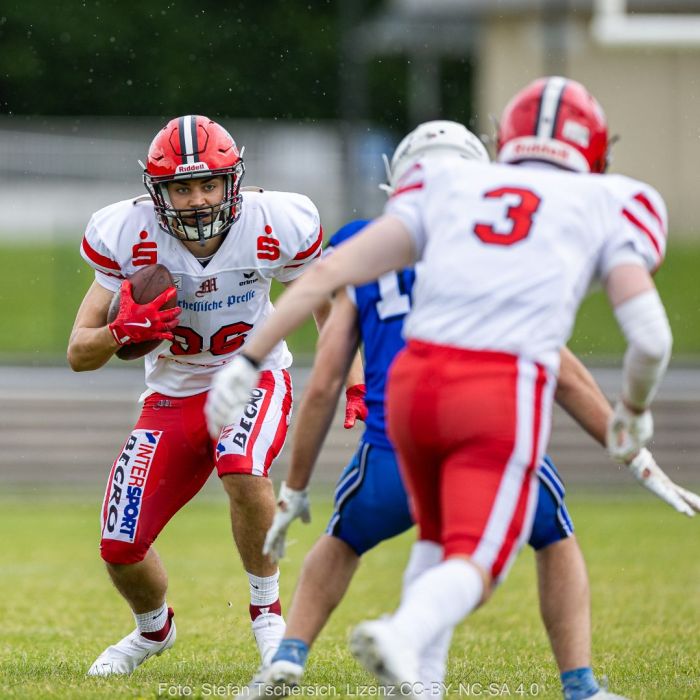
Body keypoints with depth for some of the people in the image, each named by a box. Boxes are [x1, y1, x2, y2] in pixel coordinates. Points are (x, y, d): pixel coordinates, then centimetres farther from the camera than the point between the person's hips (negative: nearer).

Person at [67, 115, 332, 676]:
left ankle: (267, 612, -12)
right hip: (174, 397, 2)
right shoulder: (128, 236, -19)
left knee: (242, 470, -36)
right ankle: (154, 629, 33)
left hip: (255, 380, -2)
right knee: (121, 549, -4)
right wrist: (123, 330, -35)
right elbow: (79, 354, -15)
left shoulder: (275, 226, -20)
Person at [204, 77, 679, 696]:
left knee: (439, 541, 26)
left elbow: (333, 271, 11)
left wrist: (248, 361, 12)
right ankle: (404, 636, -36)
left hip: (414, 382, 4)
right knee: (473, 569, -6)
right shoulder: (605, 206, 16)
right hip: (505, 392, -4)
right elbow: (650, 338, 4)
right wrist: (635, 411, 24)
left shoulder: (449, 184, 22)